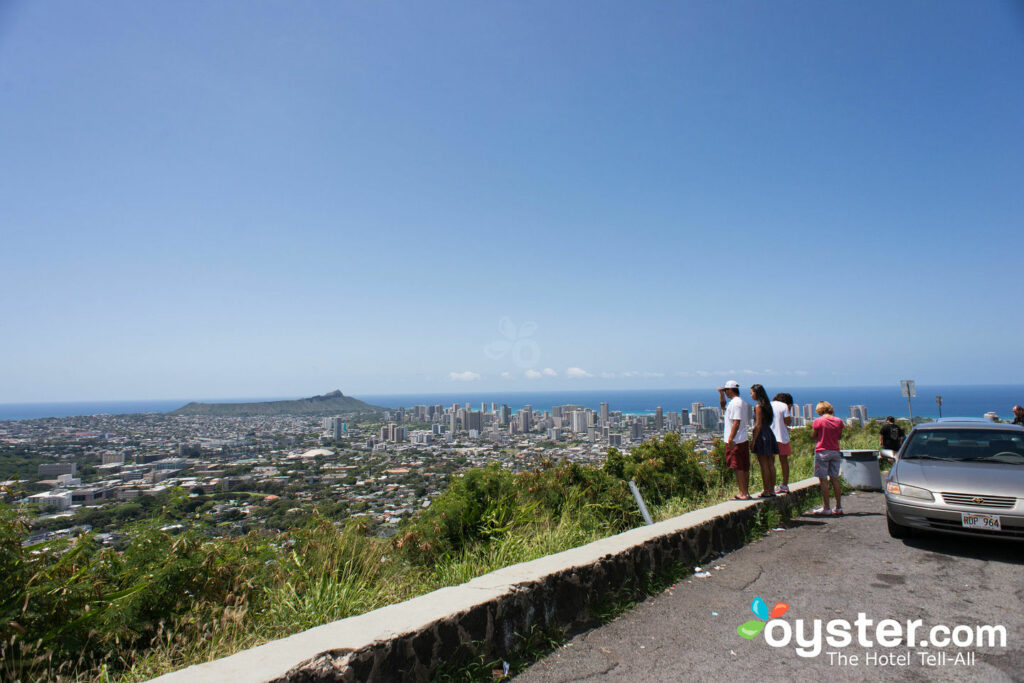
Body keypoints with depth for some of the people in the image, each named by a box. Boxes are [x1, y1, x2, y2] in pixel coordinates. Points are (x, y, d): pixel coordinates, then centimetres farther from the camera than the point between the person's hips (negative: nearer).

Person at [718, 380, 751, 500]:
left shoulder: (735, 403, -16)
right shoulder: (739, 402, 16)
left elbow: (736, 423, -23)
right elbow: (723, 406, 36)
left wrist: (730, 439, -24)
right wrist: (721, 393, 24)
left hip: (735, 442, -10)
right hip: (742, 440, 10)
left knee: (738, 467, -5)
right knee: (744, 467, 12)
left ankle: (743, 493, -2)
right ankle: (745, 492, 18)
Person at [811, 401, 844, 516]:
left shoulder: (818, 421, -10)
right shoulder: (839, 421, 3)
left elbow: (814, 436, -1)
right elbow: (839, 436, 14)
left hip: (822, 452, -5)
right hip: (835, 452, 5)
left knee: (823, 480, -2)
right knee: (835, 479, 11)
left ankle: (826, 508, -1)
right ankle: (839, 507, 14)